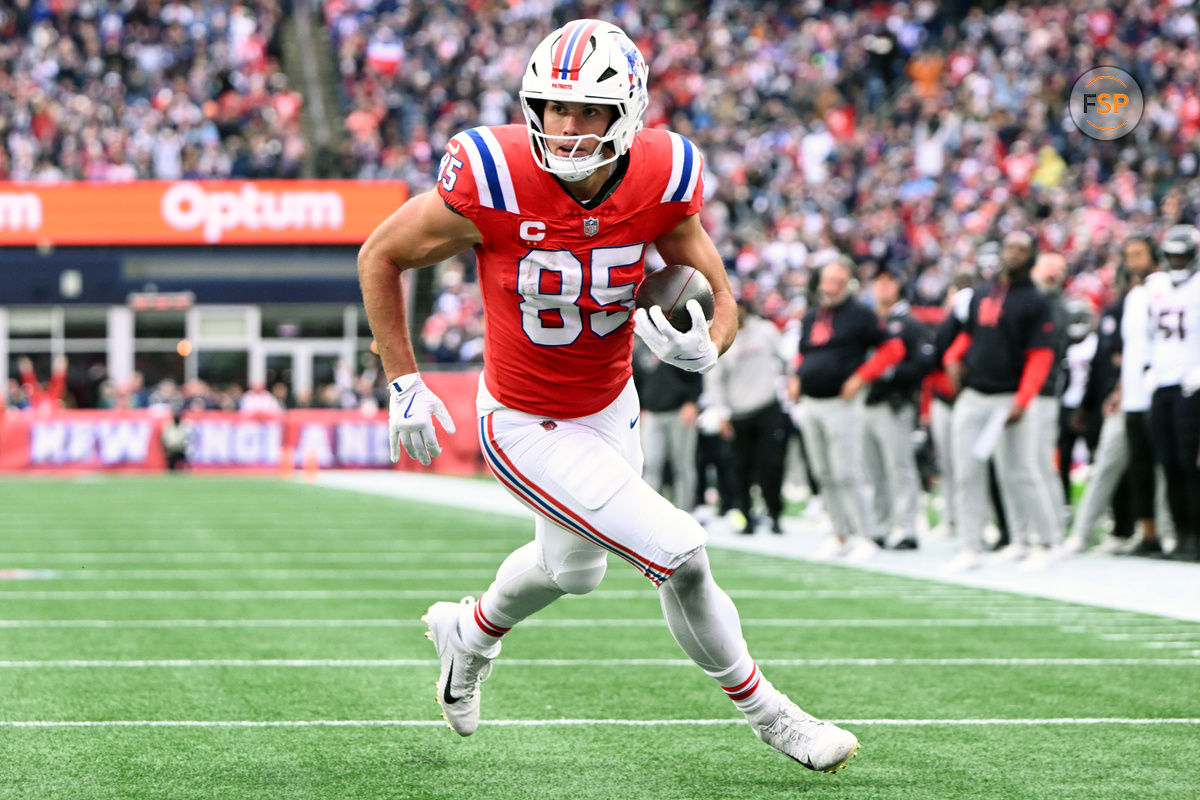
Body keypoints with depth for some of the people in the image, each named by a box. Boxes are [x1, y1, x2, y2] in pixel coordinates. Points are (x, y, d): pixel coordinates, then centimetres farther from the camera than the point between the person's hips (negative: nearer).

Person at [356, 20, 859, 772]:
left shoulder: (661, 181, -19)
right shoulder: (493, 183, -29)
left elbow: (721, 299, -7)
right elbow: (381, 257, -12)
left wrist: (703, 346, -30)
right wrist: (404, 383, -11)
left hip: (610, 408, 5)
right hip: (527, 427, -5)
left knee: (574, 567, 29)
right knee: (679, 553, -13)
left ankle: (469, 634, 62)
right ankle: (766, 712, 12)